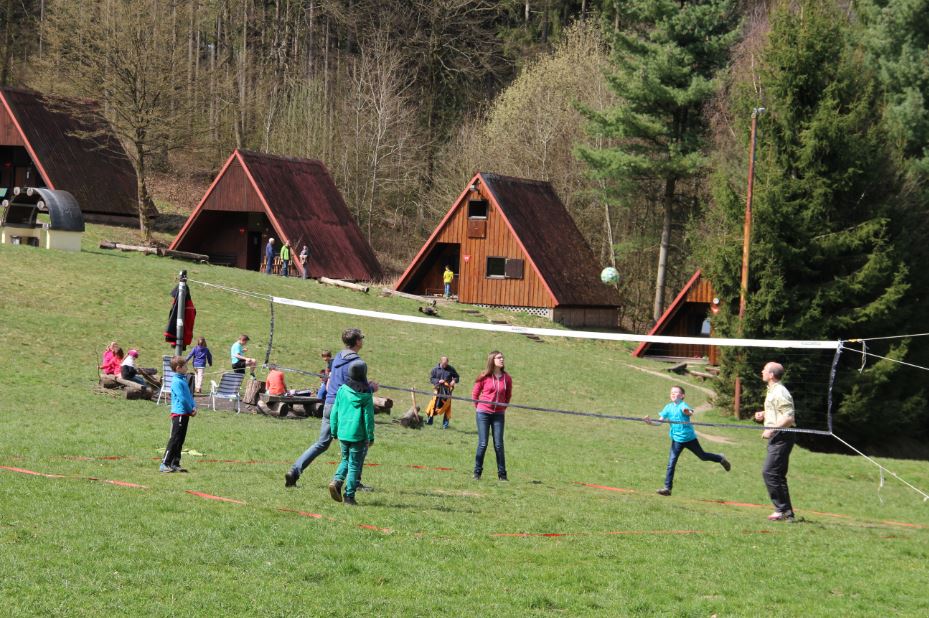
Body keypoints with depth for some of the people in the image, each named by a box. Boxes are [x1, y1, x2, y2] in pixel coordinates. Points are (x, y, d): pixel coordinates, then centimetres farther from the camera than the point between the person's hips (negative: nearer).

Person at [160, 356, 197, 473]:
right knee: (174, 440, -8)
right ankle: (165, 464, -8)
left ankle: (175, 464, 16)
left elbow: (189, 396, 16)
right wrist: (191, 411, -9)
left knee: (180, 440, 11)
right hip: (179, 414, -9)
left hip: (185, 415, 9)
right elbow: (182, 399, -19)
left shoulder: (184, 380, 14)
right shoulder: (177, 382, -15)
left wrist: (194, 407, 1)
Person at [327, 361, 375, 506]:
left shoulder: (342, 390, 1)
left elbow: (334, 413, 6)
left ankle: (336, 481, -1)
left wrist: (334, 432, 16)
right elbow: (369, 417, -7)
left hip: (343, 434, 3)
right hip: (358, 435, -3)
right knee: (354, 466, 4)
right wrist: (370, 437, 0)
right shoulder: (366, 395, -9)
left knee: (345, 460, 23)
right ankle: (349, 496, 3)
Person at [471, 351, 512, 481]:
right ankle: (477, 472, 9)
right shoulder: (484, 377, -6)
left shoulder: (507, 378, 0)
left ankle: (502, 474, 7)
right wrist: (478, 407, 9)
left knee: (499, 445, 1)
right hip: (483, 413, -2)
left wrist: (503, 407, 10)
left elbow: (508, 395, 15)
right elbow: (475, 393, 6)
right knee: (482, 444, -2)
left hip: (498, 415, 2)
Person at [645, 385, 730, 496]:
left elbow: (690, 412, -38)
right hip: (677, 440, 4)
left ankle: (721, 459, 43)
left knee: (703, 456, 15)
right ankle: (667, 488, -4)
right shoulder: (668, 407, 0)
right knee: (671, 463, -6)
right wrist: (650, 422, -24)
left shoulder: (683, 405, -16)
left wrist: (688, 412, -63)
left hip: (689, 438, -4)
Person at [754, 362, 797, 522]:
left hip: (781, 437, -11)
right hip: (777, 438, 11)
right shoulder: (773, 391, 17)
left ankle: (782, 510, -11)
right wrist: (764, 415, 15)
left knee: (769, 472, -13)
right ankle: (787, 513, 14)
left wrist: (772, 430, -24)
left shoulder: (779, 393, -15)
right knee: (778, 475, 11)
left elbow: (789, 418, -22)